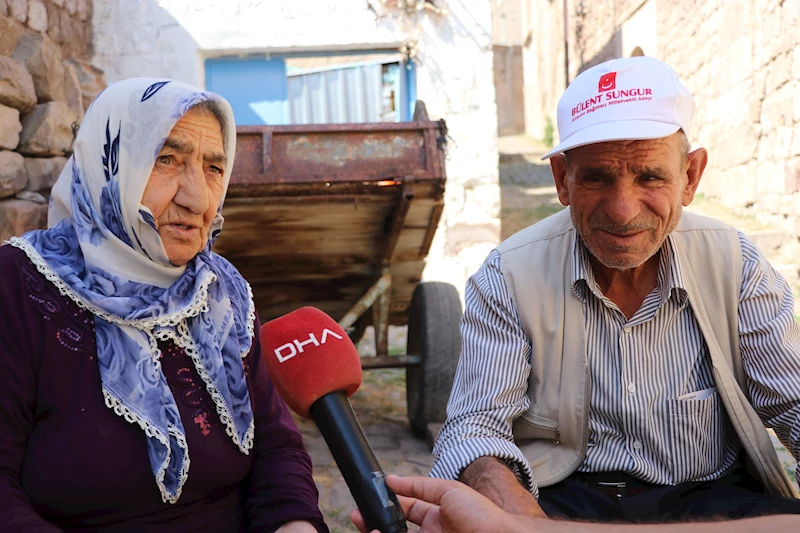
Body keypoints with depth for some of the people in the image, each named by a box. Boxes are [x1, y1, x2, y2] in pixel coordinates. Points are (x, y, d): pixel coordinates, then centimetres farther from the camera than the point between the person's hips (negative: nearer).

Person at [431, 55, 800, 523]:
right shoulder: (508, 278, -9)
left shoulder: (736, 266, -3)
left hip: (711, 498, 2)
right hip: (559, 499, -1)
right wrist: (516, 510, -35)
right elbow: (475, 425, -12)